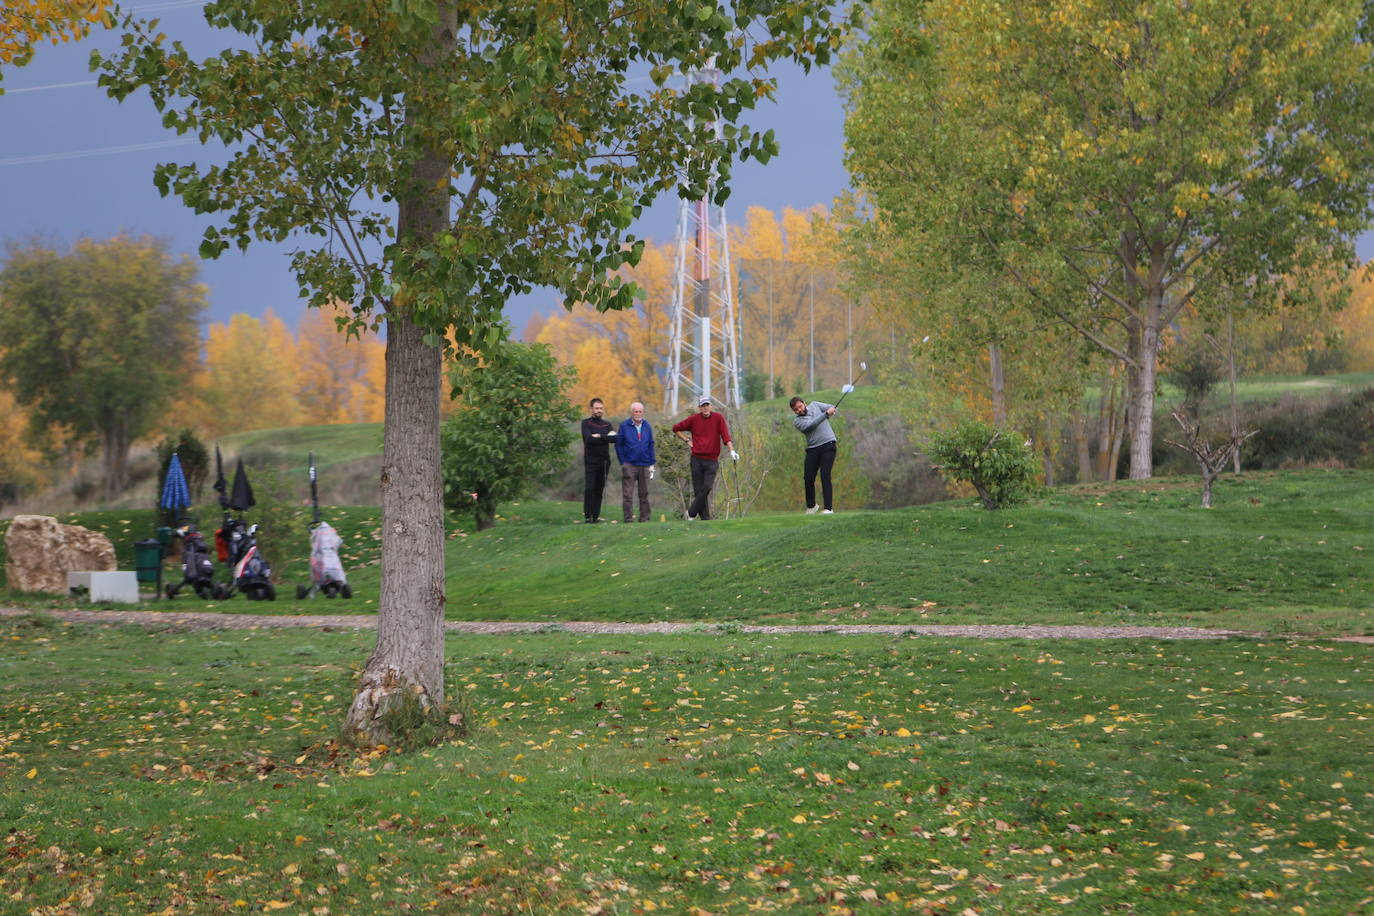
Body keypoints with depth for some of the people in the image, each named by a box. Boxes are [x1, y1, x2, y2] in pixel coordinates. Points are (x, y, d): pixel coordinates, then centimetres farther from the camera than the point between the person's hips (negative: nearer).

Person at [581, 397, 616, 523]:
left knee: (600, 489, 4)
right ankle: (588, 514, -7)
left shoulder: (607, 424, 14)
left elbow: (615, 438, -3)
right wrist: (607, 437, -9)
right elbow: (588, 439, -15)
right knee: (590, 488, -11)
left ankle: (596, 515, 7)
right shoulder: (586, 423, 2)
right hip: (591, 460, -4)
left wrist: (600, 436, -12)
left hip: (604, 461, 4)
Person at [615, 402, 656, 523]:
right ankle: (628, 518, -2)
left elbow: (651, 445, 13)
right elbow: (618, 445, 2)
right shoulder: (624, 426, 1)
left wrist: (651, 464, 8)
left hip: (644, 465, 3)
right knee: (627, 494, -5)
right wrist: (622, 463, -4)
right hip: (629, 465, -3)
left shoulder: (647, 427, 10)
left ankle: (644, 517, 13)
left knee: (644, 493, 7)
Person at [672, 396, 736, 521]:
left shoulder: (718, 418, 1)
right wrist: (687, 440, 6)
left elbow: (725, 435, -6)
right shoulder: (694, 419, 3)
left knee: (707, 487, -14)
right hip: (696, 459, 1)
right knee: (698, 490, 0)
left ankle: (692, 512, 0)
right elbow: (676, 428, 15)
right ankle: (704, 518, 7)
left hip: (712, 461, -1)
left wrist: (732, 451, -18)